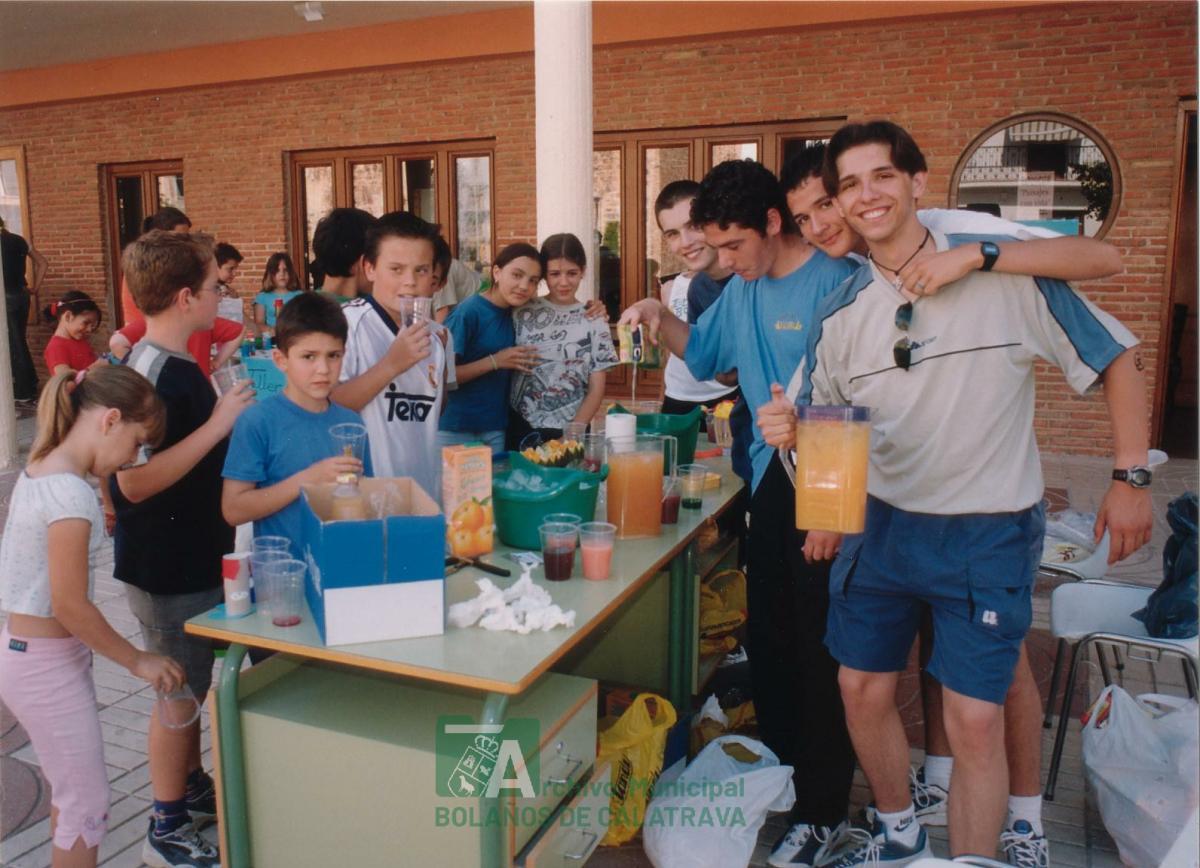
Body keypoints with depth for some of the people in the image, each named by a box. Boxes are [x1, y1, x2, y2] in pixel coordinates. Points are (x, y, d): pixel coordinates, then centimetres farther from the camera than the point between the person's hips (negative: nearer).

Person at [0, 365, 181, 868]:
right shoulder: (71, 493, -25)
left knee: (71, 792, 23)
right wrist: (138, 661, -14)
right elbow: (70, 606, -22)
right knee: (87, 805, 5)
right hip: (46, 664, -9)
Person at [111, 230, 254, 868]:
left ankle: (192, 788, 41)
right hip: (167, 569, -9)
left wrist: (227, 405, 7)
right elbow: (134, 480, -30)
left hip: (196, 556, 9)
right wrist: (217, 425, -28)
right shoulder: (152, 376, -24)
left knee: (193, 682, 22)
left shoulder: (174, 364, 6)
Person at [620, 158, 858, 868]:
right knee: (766, 633, 15)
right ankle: (780, 769, 35)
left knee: (819, 648, 1)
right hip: (770, 479, 8)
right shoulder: (743, 288, 10)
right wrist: (660, 317, 6)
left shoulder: (835, 284, -16)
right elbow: (704, 353, 24)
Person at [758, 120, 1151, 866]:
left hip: (987, 533, -4)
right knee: (863, 689, 12)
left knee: (975, 717, -2)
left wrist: (1132, 477, -8)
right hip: (880, 524, 4)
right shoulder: (843, 313, 1)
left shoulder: (1003, 273, -11)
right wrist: (786, 428, -16)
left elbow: (1117, 358, -4)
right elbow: (811, 422, 8)